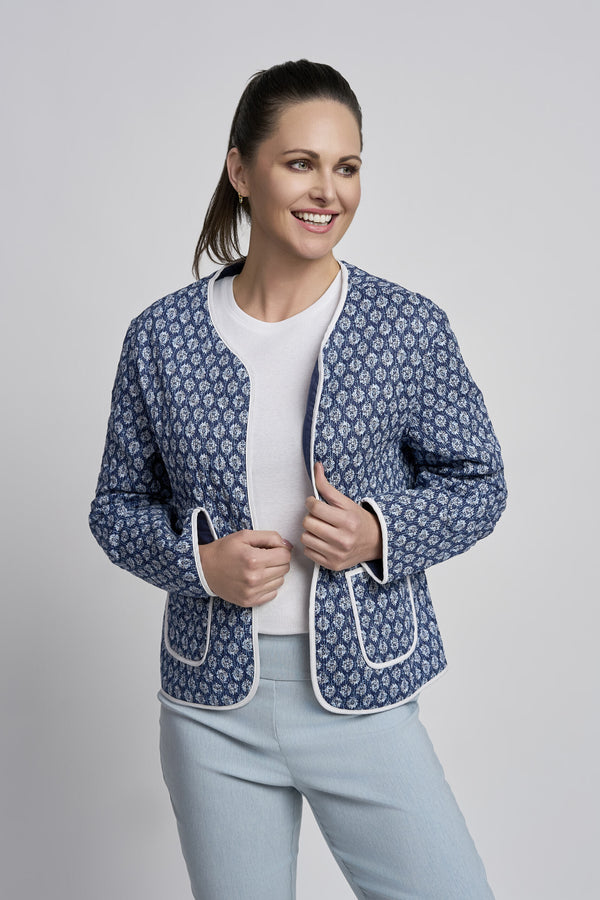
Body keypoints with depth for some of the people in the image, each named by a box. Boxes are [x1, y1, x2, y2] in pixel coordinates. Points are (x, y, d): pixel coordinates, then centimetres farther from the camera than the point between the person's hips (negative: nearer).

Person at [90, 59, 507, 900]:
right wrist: (200, 560, -14)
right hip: (213, 708, 1)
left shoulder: (412, 329, -7)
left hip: (362, 695, -1)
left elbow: (476, 485, 2)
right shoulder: (160, 338, -4)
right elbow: (118, 506, 5)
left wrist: (380, 534, -17)